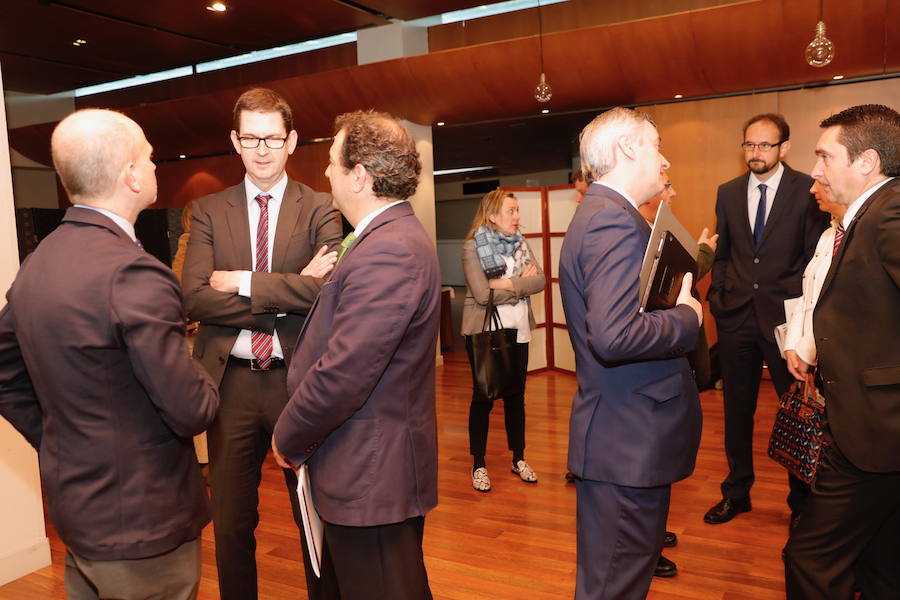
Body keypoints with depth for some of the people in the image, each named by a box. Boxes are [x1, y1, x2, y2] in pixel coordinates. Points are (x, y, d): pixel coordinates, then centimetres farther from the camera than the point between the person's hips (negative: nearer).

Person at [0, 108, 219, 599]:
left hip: (72, 504, 8)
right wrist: (207, 387, -4)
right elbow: (190, 411, -25)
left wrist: (59, 446, 14)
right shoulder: (133, 274, -26)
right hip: (139, 522, -8)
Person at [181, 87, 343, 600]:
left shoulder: (319, 209, 0)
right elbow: (195, 298, -8)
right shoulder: (210, 211, 5)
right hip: (230, 381, 2)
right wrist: (288, 292, -15)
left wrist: (242, 282, -14)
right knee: (231, 522, 16)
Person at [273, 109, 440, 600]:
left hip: (371, 474, -10)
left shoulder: (386, 253, -24)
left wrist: (289, 439, -11)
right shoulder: (395, 237, 10)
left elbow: (343, 374, -25)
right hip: (380, 466, 10)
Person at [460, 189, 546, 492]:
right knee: (483, 397, 5)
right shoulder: (472, 247, -9)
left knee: (516, 396, 13)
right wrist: (522, 285, -9)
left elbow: (540, 281, -4)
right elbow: (482, 293, -19)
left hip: (518, 330, 5)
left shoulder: (521, 244, 8)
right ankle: (478, 465, 17)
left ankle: (519, 459, 27)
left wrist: (508, 284, -18)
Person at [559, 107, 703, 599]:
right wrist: (686, 318, -15)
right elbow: (613, 336, -31)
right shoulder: (615, 220, -19)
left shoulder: (598, 214, 15)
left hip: (621, 435, 11)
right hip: (629, 443, -11)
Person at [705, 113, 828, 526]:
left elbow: (816, 256, -3)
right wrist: (717, 295, 5)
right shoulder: (728, 193, 10)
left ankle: (802, 500, 22)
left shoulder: (806, 191, -2)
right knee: (736, 409, 11)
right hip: (736, 316, 4)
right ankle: (737, 492, 27)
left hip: (785, 316, -3)